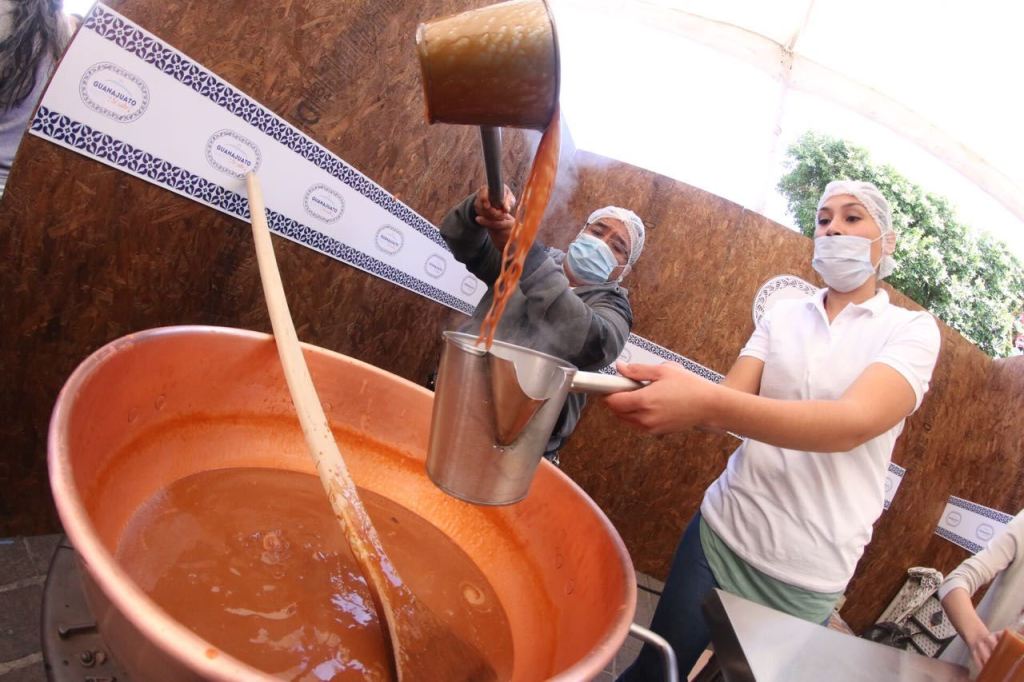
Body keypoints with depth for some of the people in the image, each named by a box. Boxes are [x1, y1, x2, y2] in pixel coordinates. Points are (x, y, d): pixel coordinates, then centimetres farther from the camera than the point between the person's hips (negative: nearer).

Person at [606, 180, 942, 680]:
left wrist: (706, 403, -41)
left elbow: (853, 423, -26)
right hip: (720, 534, 3)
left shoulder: (912, 330, -7)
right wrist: (682, 400, -31)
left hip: (805, 576, -2)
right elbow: (732, 401, -6)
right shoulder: (783, 315, 4)